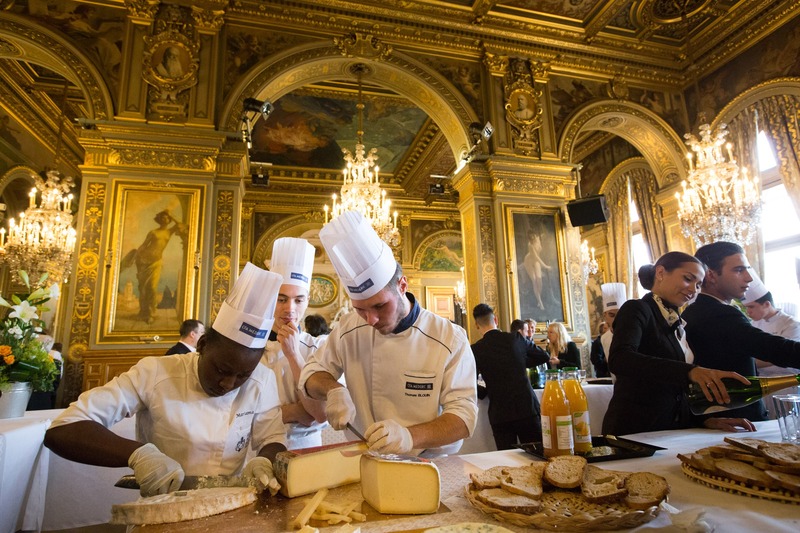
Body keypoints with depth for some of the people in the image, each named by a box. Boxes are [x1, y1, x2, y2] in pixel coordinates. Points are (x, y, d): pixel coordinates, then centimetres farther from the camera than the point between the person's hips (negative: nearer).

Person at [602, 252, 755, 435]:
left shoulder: (676, 324, 14)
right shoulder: (636, 310, -9)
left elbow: (676, 387, 17)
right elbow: (619, 360, -29)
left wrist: (705, 419, 2)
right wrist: (689, 371, -37)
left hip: (672, 431, 7)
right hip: (634, 432, -7)